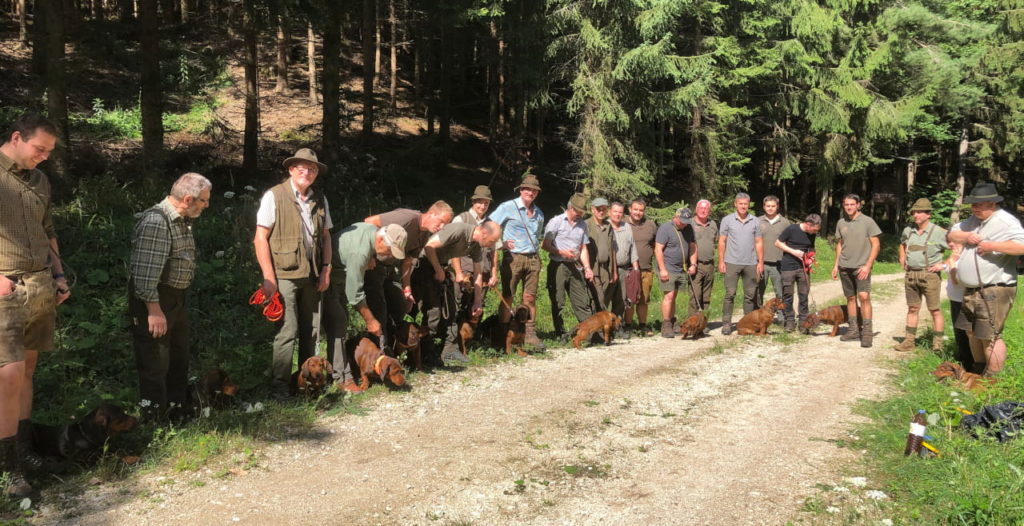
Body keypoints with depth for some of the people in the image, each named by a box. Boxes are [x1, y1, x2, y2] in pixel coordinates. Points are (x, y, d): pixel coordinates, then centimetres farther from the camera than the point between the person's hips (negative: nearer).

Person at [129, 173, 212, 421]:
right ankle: (155, 420, 9)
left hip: (176, 299, 10)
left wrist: (177, 301, 19)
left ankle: (177, 414, 32)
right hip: (153, 300, -10)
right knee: (155, 365, -2)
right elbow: (145, 272, -26)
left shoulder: (182, 220, 11)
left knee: (179, 360, 18)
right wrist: (154, 310, -26)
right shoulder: (156, 222, -21)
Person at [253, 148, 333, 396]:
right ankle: (279, 385, 7)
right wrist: (268, 278, -11)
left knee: (311, 331, 11)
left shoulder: (320, 199, 11)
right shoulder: (274, 196, -5)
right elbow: (260, 238, -7)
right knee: (288, 332, -6)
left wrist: (326, 270, 5)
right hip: (285, 274, -5)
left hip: (312, 275, 5)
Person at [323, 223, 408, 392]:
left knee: (341, 321, 11)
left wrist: (370, 259, -8)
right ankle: (343, 378, -14)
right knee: (337, 325, -15)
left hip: (339, 276, 10)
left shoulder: (372, 229, -6)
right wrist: (370, 320, -18)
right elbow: (355, 294, -28)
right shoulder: (360, 252, -34)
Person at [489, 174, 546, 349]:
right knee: (507, 296, -1)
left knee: (530, 297, 5)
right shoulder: (508, 207, -3)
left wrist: (536, 247, 15)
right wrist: (501, 244, -11)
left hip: (533, 259, 5)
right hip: (513, 258, -5)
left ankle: (530, 333, 11)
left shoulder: (538, 213, 16)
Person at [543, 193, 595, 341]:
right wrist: (561, 252, -18)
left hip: (575, 266, 4)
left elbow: (583, 248, 15)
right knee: (558, 303, 1)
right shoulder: (556, 221, -3)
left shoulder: (582, 224, 12)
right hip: (558, 266, -4)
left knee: (583, 301, 2)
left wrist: (587, 267, 3)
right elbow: (545, 245, -4)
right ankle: (560, 334, 8)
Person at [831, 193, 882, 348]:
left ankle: (867, 332, -8)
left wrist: (867, 265, -12)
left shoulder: (867, 222, -4)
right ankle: (854, 330, 16)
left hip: (861, 266, -5)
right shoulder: (841, 223, 9)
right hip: (845, 267, 5)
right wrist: (836, 265, 11)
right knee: (850, 298, 9)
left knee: (864, 296, -14)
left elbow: (876, 245, -5)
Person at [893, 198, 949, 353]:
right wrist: (902, 259, 16)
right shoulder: (908, 231, 8)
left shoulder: (938, 232, -10)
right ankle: (909, 342, 17)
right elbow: (902, 245, 30)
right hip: (910, 275, 6)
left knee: (934, 310, 0)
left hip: (929, 275, -6)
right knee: (912, 309, 12)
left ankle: (938, 345, 5)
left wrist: (945, 264, -13)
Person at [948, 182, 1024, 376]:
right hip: (972, 290, 10)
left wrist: (992, 246, -26)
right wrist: (966, 237, -2)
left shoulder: (1006, 222, -16)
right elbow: (952, 234, 18)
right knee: (972, 332, 19)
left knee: (989, 335, -9)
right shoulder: (974, 220, 13)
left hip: (994, 291, -10)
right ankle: (978, 371, 33)